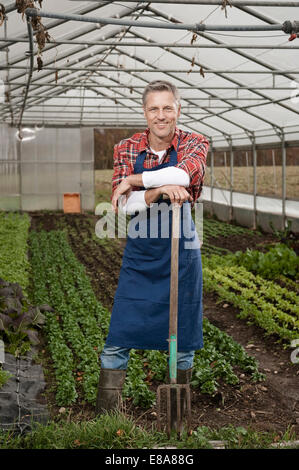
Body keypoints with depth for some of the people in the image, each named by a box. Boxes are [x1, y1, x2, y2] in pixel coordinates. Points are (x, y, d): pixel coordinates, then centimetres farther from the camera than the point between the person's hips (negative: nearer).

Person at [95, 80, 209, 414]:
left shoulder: (194, 144, -3)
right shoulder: (126, 149, 1)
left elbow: (183, 176, -26)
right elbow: (123, 205, -11)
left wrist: (134, 180, -20)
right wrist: (158, 190, -27)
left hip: (181, 252, -1)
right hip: (139, 253, 1)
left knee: (183, 338, 9)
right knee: (119, 336, 2)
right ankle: (106, 411, 15)